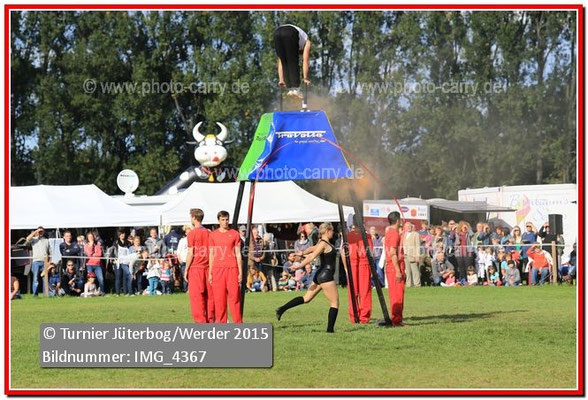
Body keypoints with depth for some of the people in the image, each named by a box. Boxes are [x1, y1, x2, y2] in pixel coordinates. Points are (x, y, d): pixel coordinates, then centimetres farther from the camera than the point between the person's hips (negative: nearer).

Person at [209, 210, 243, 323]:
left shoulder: (234, 234, 6)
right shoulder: (213, 235, 9)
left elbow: (238, 254, 7)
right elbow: (211, 255, 11)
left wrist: (240, 272, 2)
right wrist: (210, 273, 6)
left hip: (232, 268, -1)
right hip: (217, 268, 1)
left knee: (234, 295, -4)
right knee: (219, 297, 0)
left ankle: (238, 322, 0)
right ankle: (220, 322, 5)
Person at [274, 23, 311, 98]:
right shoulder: (306, 41, 35)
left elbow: (280, 62, 37)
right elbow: (305, 61, 23)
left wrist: (281, 80, 33)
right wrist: (305, 78, 18)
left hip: (277, 33, 4)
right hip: (291, 33, -4)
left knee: (285, 63, 15)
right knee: (293, 63, 7)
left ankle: (290, 89, 8)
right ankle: (295, 88, -3)